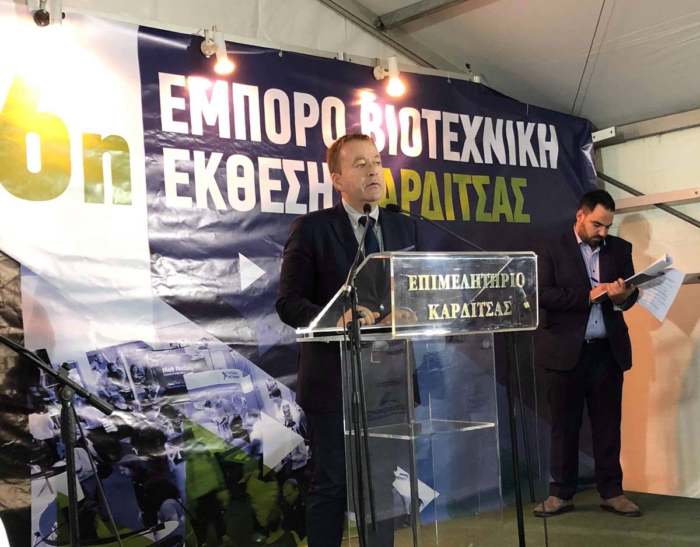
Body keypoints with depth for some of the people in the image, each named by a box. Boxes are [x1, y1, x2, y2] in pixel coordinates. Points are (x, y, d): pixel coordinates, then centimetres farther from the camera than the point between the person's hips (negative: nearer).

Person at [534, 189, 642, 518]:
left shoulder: (620, 249, 10)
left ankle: (611, 492, 17)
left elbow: (631, 293, 9)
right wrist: (588, 295, -18)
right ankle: (561, 494, 14)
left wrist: (623, 295, -15)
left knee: (608, 424, 8)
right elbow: (543, 294, -12)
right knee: (564, 425, 5)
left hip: (608, 350, 3)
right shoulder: (553, 250, -1)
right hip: (566, 351, -3)